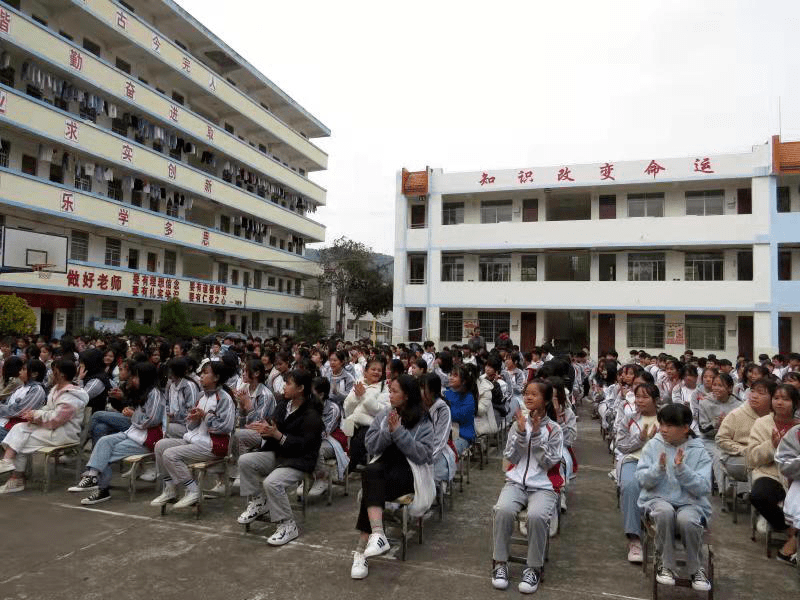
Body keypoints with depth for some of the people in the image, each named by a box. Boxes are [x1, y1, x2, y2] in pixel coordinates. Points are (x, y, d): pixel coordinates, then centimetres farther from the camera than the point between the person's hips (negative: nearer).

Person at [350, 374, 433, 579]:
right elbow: (371, 447, 6)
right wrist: (388, 431, -11)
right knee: (370, 472, -33)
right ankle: (377, 535, -45)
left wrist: (399, 431, -16)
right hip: (385, 464, 3)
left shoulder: (423, 422, -1)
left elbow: (424, 455, -12)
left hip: (409, 471, -3)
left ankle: (361, 550, -25)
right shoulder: (384, 415, 11)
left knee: (372, 488, -30)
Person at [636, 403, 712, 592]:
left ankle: (696, 569, -3)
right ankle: (665, 565, -11)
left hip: (690, 502, 0)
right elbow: (643, 480, -3)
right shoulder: (653, 445, 2)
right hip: (658, 499, 0)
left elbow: (703, 488, -10)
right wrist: (659, 468, -21)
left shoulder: (699, 451, -1)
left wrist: (681, 468, -23)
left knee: (687, 520, -33)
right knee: (665, 511, -34)